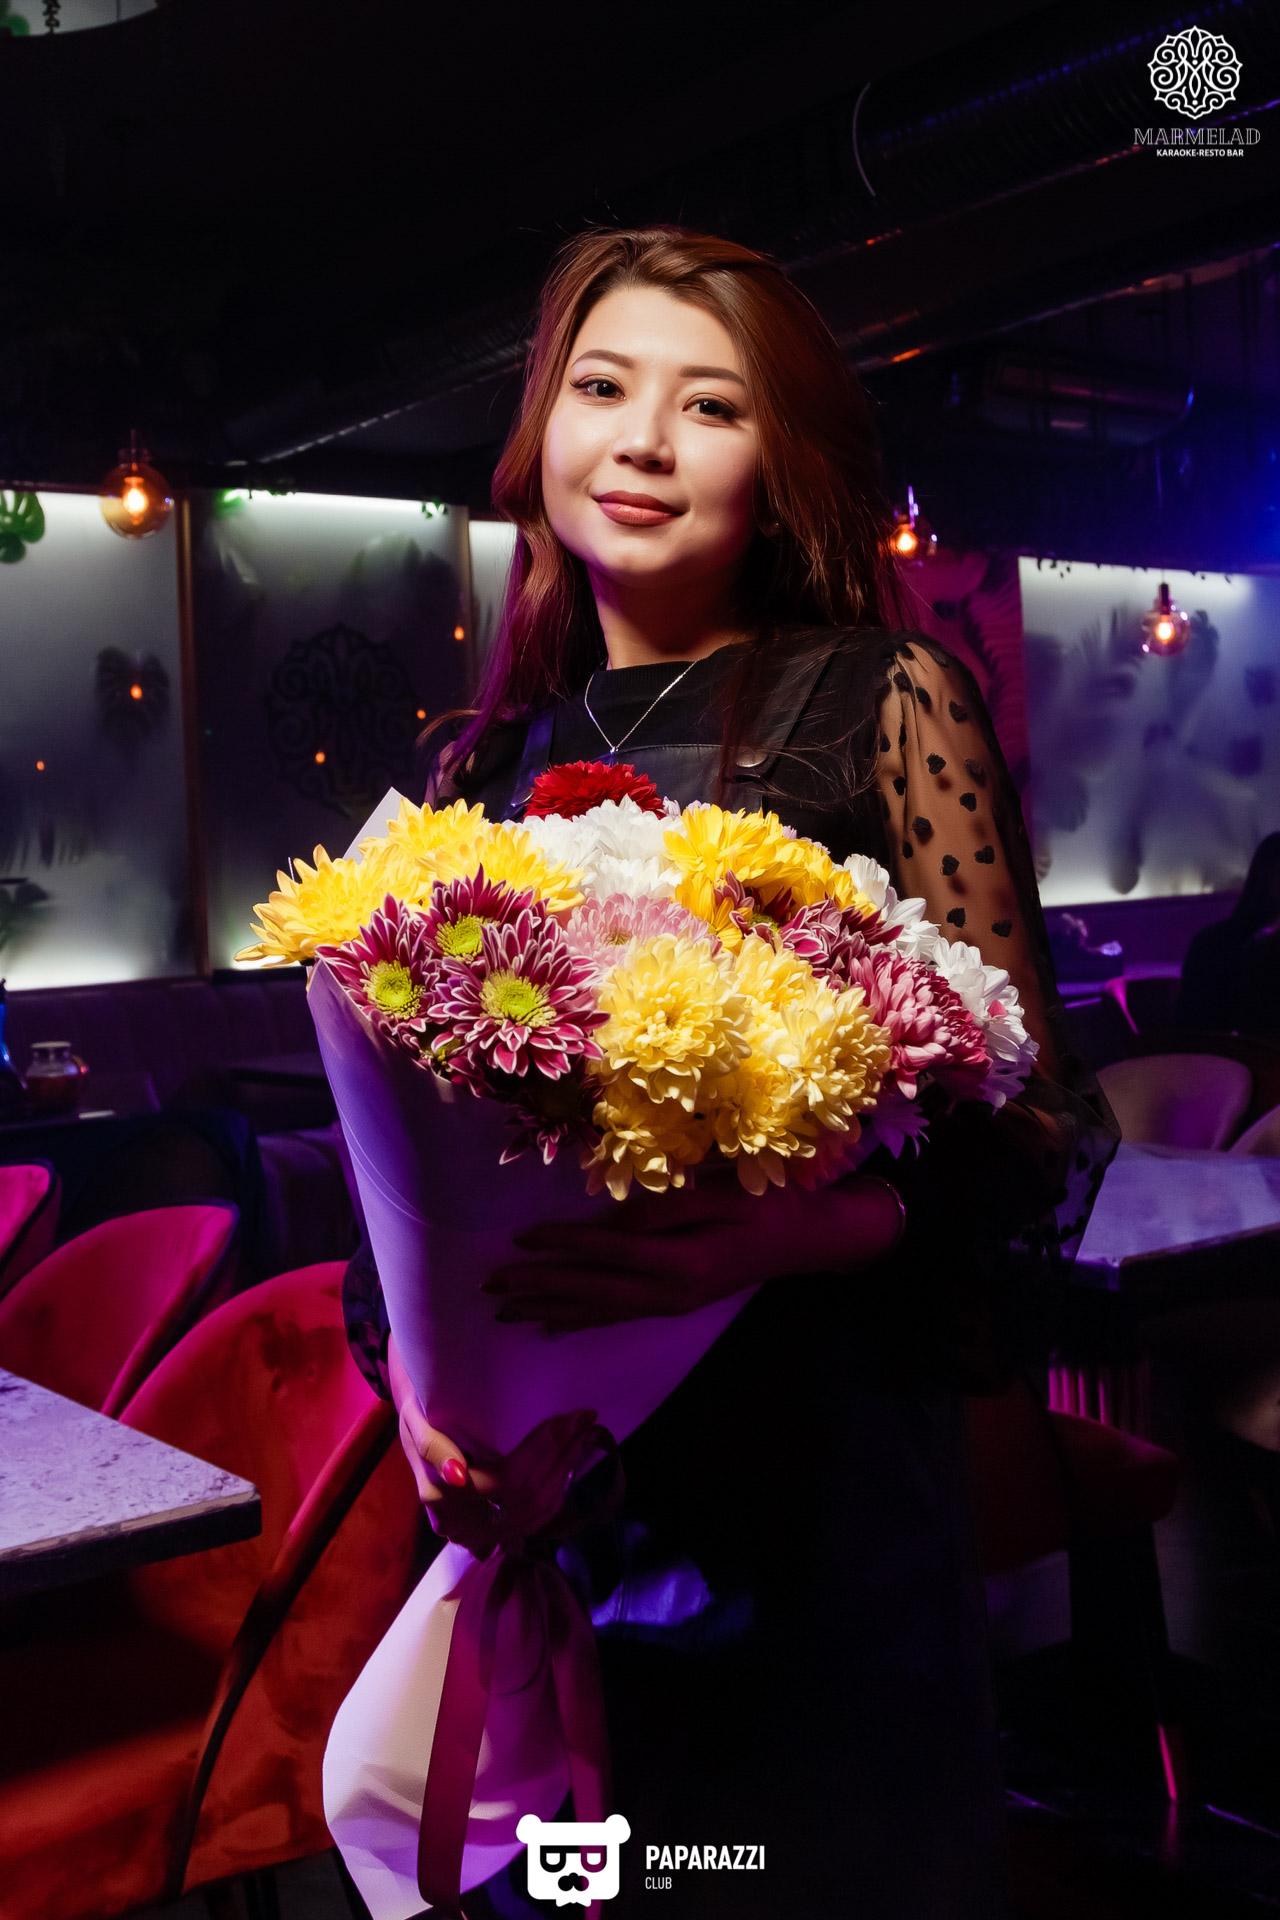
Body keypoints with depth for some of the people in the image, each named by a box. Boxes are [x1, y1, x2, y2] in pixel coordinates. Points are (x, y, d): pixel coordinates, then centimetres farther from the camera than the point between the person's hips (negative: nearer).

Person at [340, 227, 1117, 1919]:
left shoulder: (882, 703, -4)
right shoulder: (485, 766, 8)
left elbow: (1035, 1119, -7)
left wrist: (798, 1233, -25)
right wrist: (408, 1362, -5)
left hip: (806, 1474, -3)